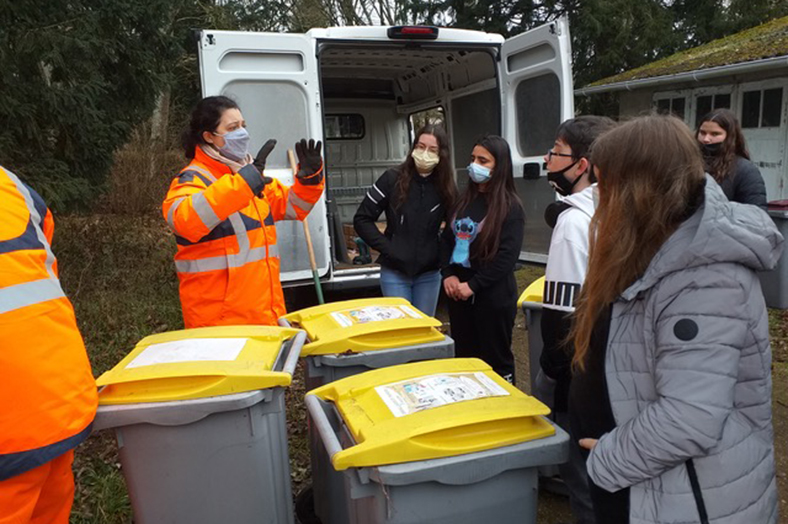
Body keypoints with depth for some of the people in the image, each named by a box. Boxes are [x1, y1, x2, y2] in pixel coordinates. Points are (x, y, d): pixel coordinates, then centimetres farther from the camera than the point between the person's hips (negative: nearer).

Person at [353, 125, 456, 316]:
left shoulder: (446, 188, -2)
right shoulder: (393, 179, -9)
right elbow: (362, 219, -6)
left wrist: (442, 253, -7)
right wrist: (386, 248, -12)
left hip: (429, 273, 3)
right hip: (395, 271, -2)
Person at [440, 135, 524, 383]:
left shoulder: (510, 207, -9)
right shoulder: (464, 200, 9)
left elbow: (507, 256, -17)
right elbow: (446, 239, 8)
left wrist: (473, 285, -17)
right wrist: (448, 274, -7)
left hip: (493, 297, -6)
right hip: (458, 293, 6)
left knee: (496, 360, 9)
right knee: (463, 358, 17)